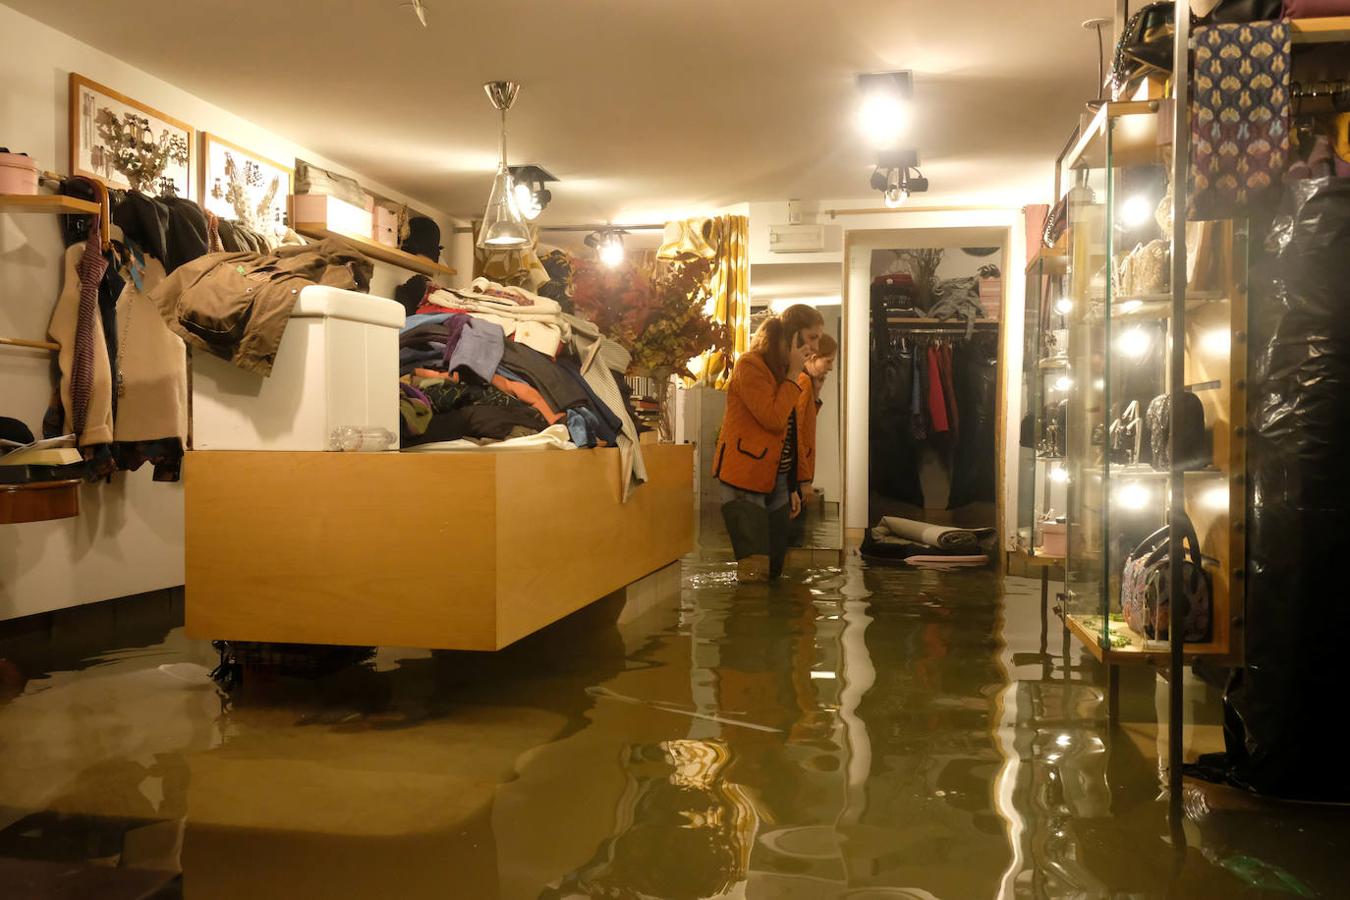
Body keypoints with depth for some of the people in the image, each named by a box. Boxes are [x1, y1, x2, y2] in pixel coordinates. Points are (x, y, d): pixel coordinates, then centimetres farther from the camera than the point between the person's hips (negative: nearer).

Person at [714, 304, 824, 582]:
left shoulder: (786, 372, 18)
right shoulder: (750, 365, -10)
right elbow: (773, 419, -22)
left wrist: (792, 487, 18)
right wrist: (793, 374, -12)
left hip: (776, 479, 9)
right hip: (746, 479, -9)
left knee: (774, 570, 9)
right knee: (755, 573, -12)